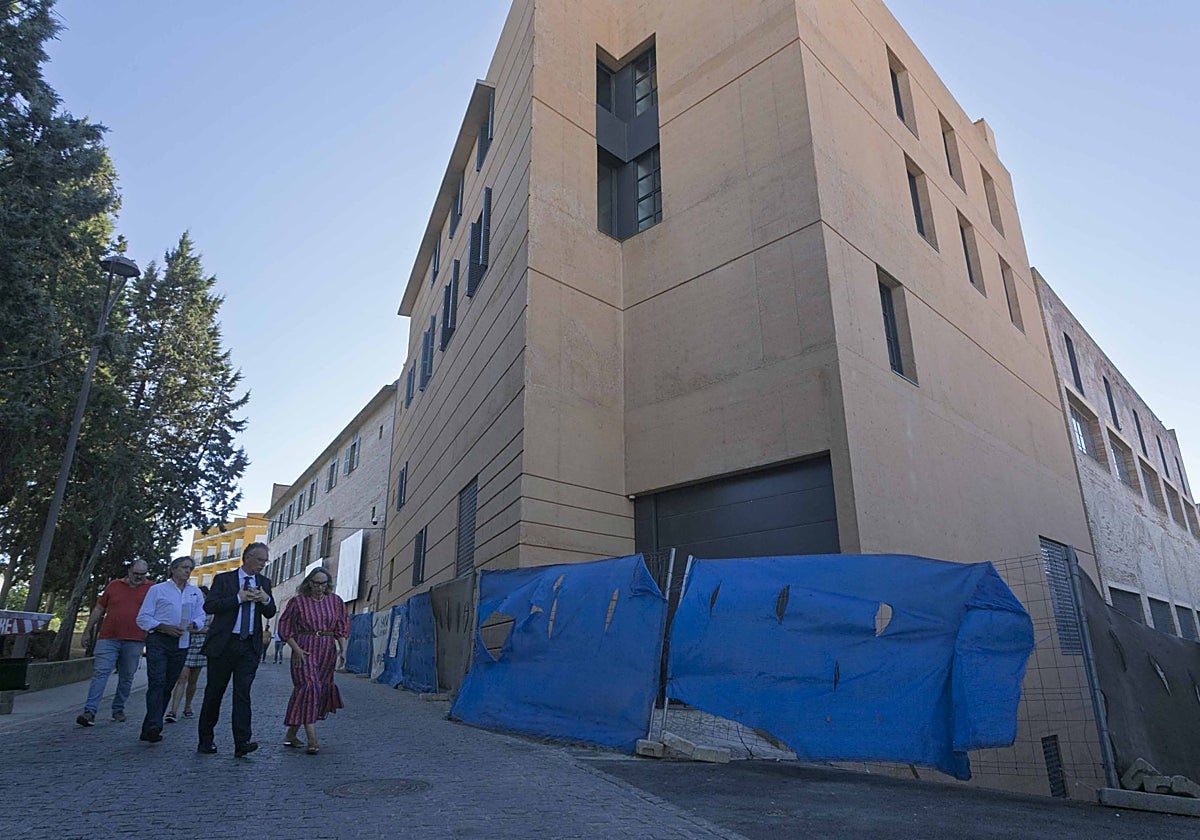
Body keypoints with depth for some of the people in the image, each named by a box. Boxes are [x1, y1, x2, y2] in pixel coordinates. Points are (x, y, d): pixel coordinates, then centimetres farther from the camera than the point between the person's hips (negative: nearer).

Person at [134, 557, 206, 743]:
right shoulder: (157, 590, 5)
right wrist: (165, 628, -13)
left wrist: (193, 624, -11)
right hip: (158, 640, -4)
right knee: (157, 682, -16)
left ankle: (149, 728, 12)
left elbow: (200, 616, 12)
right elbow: (143, 618, 0)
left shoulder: (196, 592, 16)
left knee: (168, 685, 5)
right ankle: (154, 726, -23)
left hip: (181, 643, 4)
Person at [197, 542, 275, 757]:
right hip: (223, 644, -2)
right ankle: (205, 741, 22)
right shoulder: (223, 579, 1)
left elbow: (270, 614, 13)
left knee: (243, 693, -6)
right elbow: (209, 606, -10)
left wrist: (266, 599, -8)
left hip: (250, 647, 2)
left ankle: (242, 742, -10)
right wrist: (238, 598, -17)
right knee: (214, 693, 8)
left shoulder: (264, 582, 12)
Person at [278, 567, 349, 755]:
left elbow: (342, 627, 8)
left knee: (321, 692, 7)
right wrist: (296, 648, -8)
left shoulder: (335, 601, 7)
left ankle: (291, 734, 24)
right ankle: (312, 740, -17)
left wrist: (342, 649, -3)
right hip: (304, 650, -4)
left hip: (327, 651, 4)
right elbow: (285, 627, 2)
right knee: (309, 687, -15)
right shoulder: (298, 601, -1)